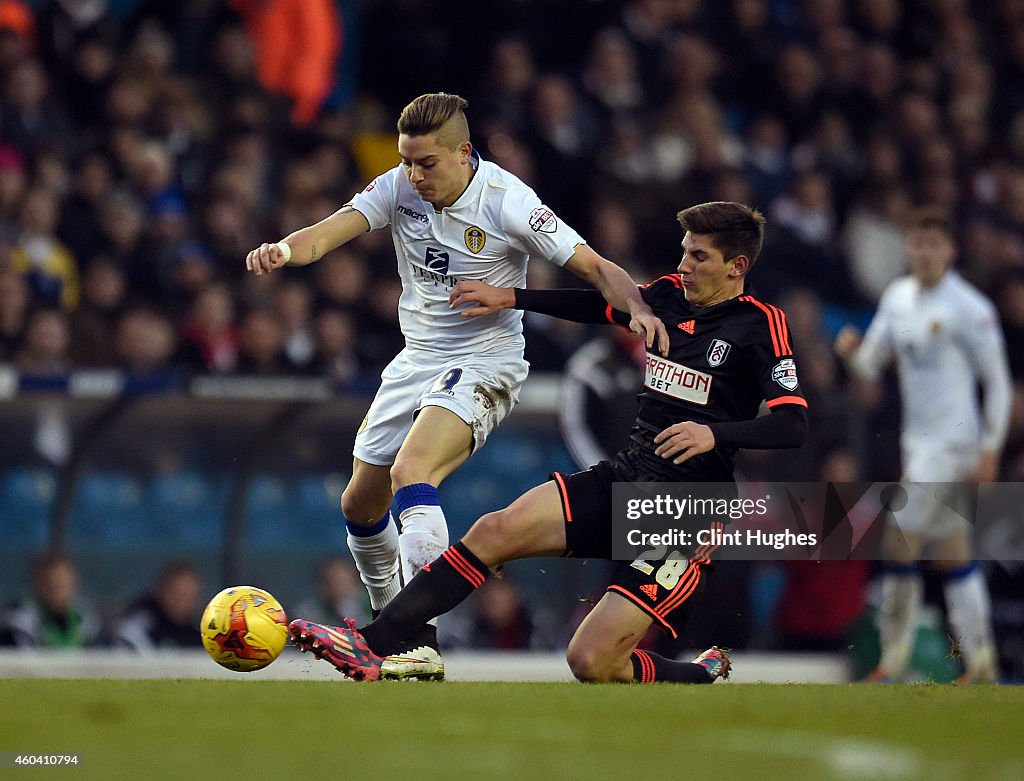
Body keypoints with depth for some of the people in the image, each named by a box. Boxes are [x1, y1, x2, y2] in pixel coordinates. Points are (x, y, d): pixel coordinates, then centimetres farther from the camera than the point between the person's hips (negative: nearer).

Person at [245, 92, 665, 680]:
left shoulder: (507, 202, -18)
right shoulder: (399, 188, -5)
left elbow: (597, 267, -14)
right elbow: (329, 233, -18)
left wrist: (637, 310, -35)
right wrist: (285, 250, -41)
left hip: (484, 364, -7)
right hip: (416, 361, 7)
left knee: (410, 473, -30)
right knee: (360, 504, 13)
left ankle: (424, 642, -34)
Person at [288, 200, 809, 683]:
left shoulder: (760, 324, -10)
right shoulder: (670, 294, 9)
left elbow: (794, 424, -18)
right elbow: (600, 305, 27)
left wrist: (715, 433, -33)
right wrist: (510, 298, 22)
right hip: (622, 479, 7)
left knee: (591, 662, -16)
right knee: (494, 532, -13)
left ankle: (702, 679, 13)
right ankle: (371, 644, -13)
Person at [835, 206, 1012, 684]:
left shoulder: (970, 308, -12)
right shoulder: (898, 297, 9)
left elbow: (998, 381, -9)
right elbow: (870, 367, 13)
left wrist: (990, 450, -13)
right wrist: (851, 352, -10)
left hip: (953, 438, -8)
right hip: (917, 440, 8)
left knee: (899, 541, -12)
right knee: (952, 552, 10)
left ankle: (893, 661, -5)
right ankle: (981, 662, 14)